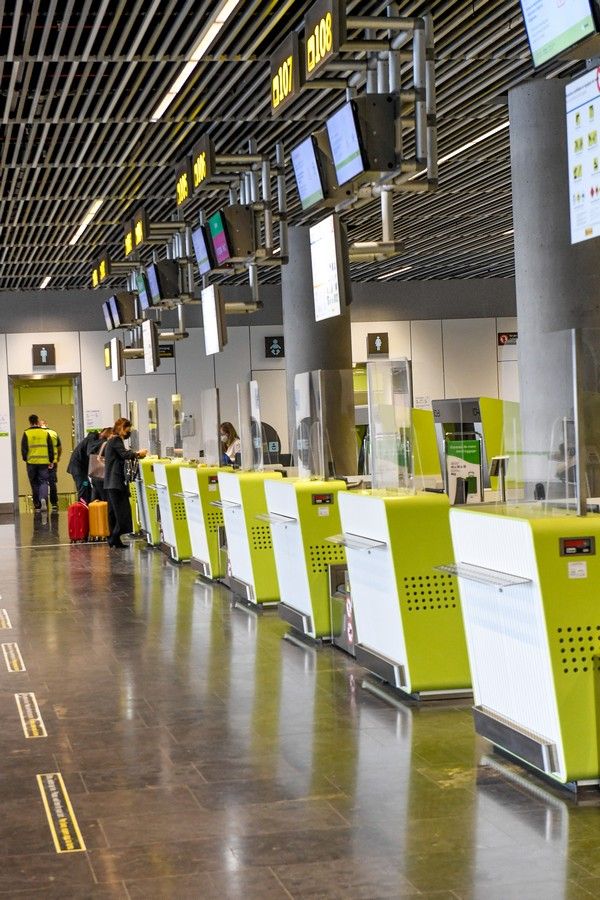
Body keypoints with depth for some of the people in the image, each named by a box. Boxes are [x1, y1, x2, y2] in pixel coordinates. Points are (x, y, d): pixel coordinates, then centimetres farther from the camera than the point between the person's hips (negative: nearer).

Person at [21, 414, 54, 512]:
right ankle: (43, 498, -24)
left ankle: (37, 505, 12)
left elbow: (23, 449, -1)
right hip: (44, 462, 0)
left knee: (34, 484, 9)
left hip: (31, 462, 0)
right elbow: (51, 448, 4)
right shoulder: (45, 433, 2)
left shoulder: (26, 433, -2)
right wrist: (51, 461, 11)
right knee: (43, 481, 3)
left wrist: (25, 459, 12)